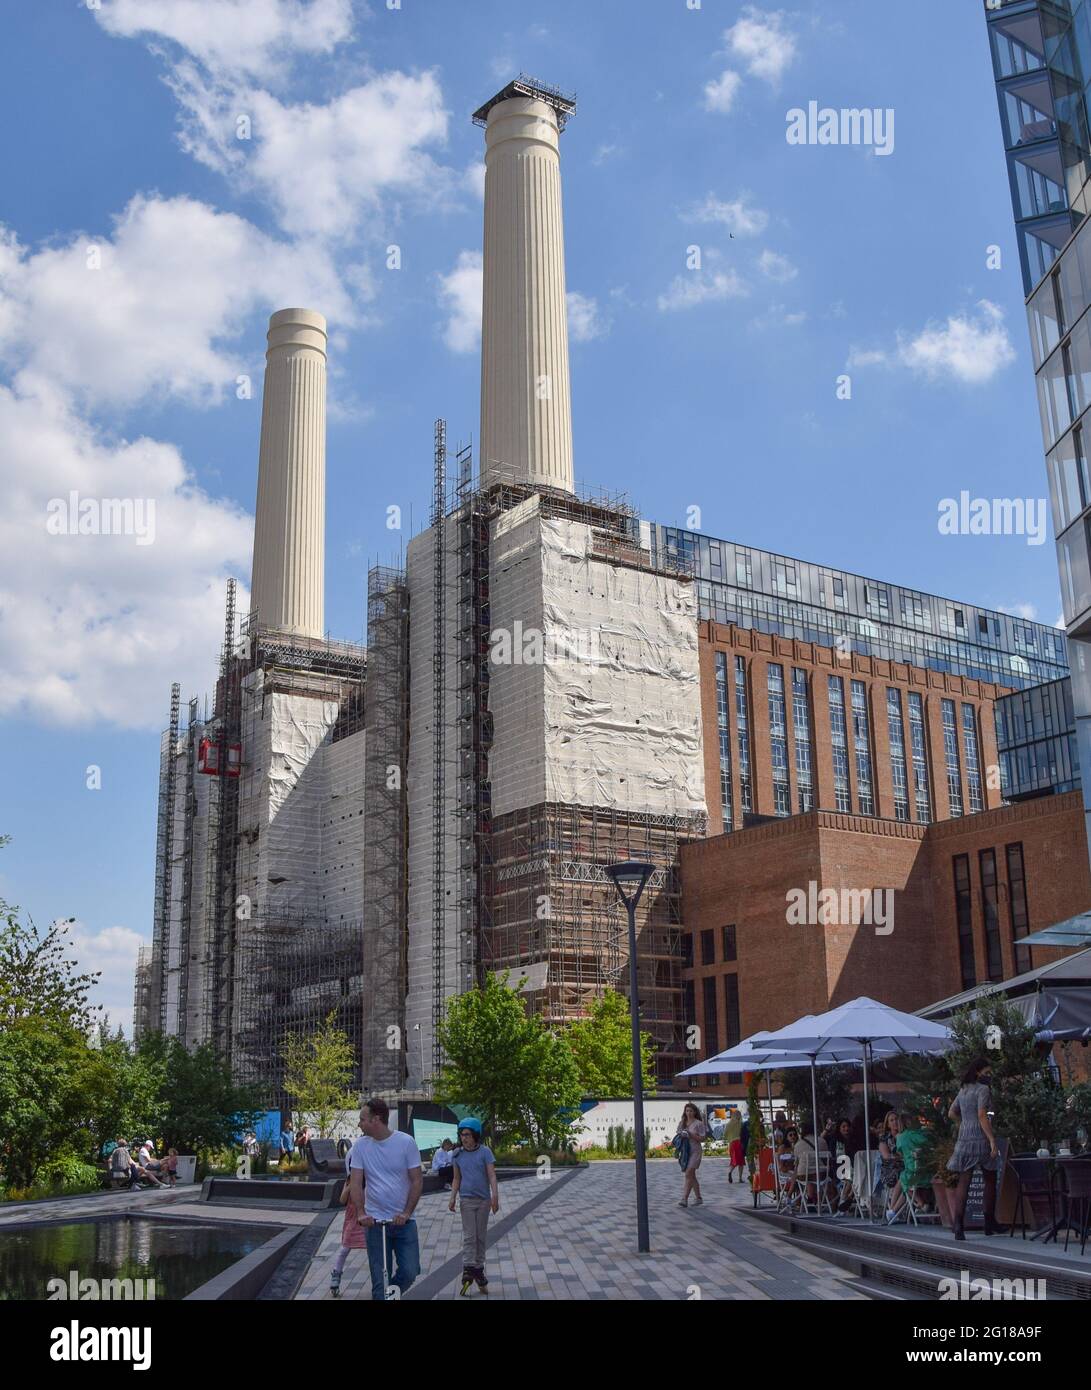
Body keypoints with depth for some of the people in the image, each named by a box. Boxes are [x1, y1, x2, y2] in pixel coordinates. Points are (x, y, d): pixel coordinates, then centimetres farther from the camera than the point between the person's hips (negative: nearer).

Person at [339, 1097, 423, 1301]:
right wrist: (361, 1212, -17)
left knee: (410, 1271, -3)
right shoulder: (361, 1145, -1)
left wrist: (406, 1212, -14)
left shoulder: (406, 1142, -6)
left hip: (403, 1221, -1)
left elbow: (417, 1180, -4)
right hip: (374, 1221, 1)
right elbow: (355, 1182, -3)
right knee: (380, 1279, 1)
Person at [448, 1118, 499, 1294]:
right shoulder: (458, 1155, 3)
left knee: (481, 1237, 7)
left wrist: (495, 1197, -20)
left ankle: (478, 1270, 16)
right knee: (469, 1237, -5)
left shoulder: (485, 1152, -6)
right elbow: (457, 1179, 11)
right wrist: (453, 1198, 1)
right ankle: (468, 1270, -9)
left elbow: (492, 1176, -11)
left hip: (484, 1200, -1)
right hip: (467, 1200, 1)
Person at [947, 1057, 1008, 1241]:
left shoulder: (963, 1090, 14)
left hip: (964, 1139, 6)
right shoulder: (983, 1089, -9)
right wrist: (992, 1139, -20)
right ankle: (989, 1223, 22)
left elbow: (952, 1113, 20)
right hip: (981, 1138, -6)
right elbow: (982, 1116, -18)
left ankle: (958, 1224, -13)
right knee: (990, 1180, 13)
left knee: (963, 1183, 0)